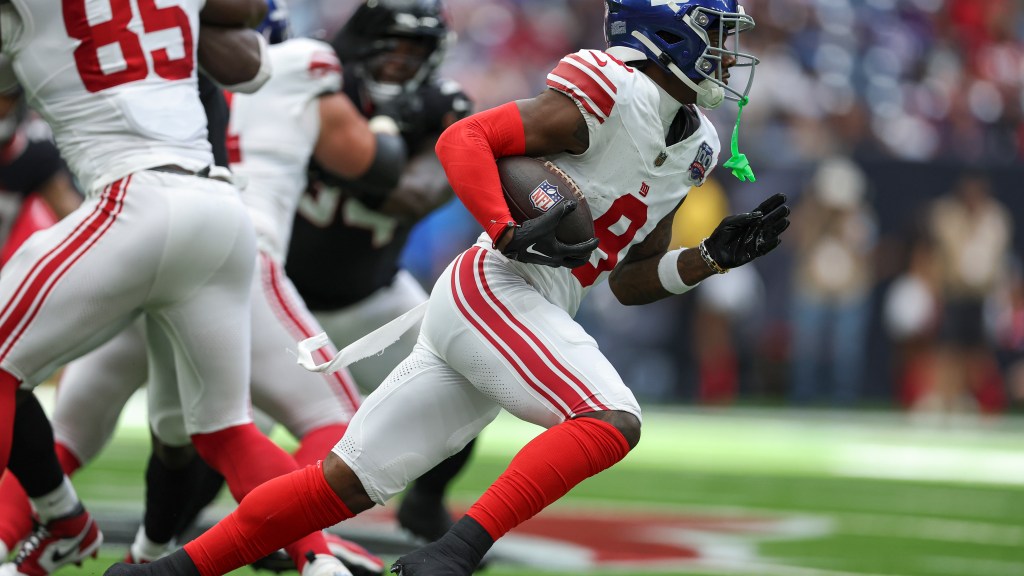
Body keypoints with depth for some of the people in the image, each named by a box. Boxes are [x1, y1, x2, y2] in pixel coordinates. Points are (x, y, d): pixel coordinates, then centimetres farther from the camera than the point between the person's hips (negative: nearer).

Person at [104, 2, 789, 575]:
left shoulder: (696, 149, 17)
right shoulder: (616, 94, -11)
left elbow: (630, 282, 21)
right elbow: (463, 138, -13)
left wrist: (714, 257, 7)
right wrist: (510, 233, -24)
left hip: (532, 318, 9)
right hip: (492, 289, -9)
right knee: (611, 422, -26)